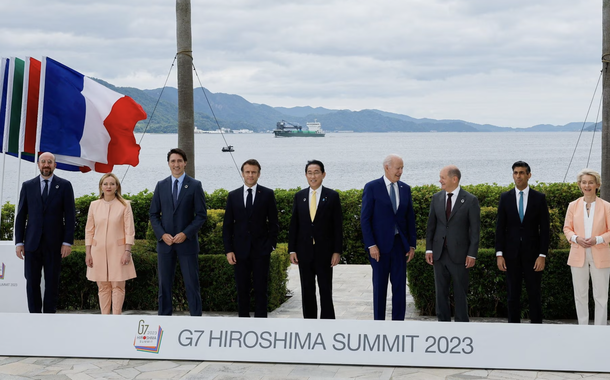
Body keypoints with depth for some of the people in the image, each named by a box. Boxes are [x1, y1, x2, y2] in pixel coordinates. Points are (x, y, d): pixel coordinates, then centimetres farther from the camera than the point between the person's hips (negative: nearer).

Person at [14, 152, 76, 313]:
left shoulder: (64, 186, 4)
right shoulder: (28, 186, 9)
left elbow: (70, 216, 1)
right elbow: (20, 216, 9)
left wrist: (67, 242, -6)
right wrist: (19, 242, 2)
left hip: (54, 244, -1)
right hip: (32, 243, 1)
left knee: (52, 282, 3)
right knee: (32, 282, 2)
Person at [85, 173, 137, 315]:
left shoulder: (124, 205, 1)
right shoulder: (94, 205, 7)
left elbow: (129, 230, -2)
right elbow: (89, 230, 8)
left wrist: (127, 251, -10)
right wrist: (88, 253, 3)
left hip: (117, 251, -2)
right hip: (99, 251, 2)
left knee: (117, 285, -4)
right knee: (103, 286, 4)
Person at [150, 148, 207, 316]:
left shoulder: (195, 185, -1)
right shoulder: (161, 185, 7)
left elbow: (201, 215, -3)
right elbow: (154, 214, 7)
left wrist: (185, 234, -14)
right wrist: (162, 235, -8)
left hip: (187, 242, -2)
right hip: (165, 242, 3)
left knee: (192, 283, 1)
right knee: (165, 283, 7)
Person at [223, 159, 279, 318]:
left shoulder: (267, 194, 3)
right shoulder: (233, 196, 8)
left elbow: (273, 223, 4)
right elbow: (227, 225, 8)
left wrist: (271, 246, -4)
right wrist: (228, 250, 0)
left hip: (261, 251, -2)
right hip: (240, 250, 2)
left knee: (260, 289, -1)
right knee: (242, 289, 5)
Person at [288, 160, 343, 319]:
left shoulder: (332, 196, 0)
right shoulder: (299, 196, 7)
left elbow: (338, 226, -2)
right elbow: (294, 225, 8)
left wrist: (337, 251, -8)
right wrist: (292, 249, 2)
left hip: (324, 251, -3)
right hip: (304, 251, 3)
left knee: (325, 290, 0)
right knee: (307, 291, 7)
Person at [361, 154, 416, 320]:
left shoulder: (405, 189, 8)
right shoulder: (372, 187, -6)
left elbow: (410, 218, 11)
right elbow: (365, 219, -8)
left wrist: (412, 244, 6)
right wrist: (371, 245, -14)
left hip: (399, 243, 4)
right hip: (380, 244, -4)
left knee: (400, 285, 4)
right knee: (380, 286, 5)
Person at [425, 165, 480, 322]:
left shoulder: (470, 200, -6)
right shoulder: (436, 198, 6)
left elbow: (475, 229, -6)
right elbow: (431, 225, 10)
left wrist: (472, 254, -10)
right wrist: (429, 249, 4)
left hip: (459, 254, -4)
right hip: (439, 253, 4)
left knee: (460, 292, 3)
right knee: (441, 291, 9)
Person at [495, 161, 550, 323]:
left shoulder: (539, 198, 0)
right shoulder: (505, 197, 4)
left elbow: (544, 229, -1)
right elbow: (500, 228, 3)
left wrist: (542, 255, -8)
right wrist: (499, 254, -4)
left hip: (532, 253, -1)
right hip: (511, 254, 1)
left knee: (534, 293, 3)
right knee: (513, 294, 6)